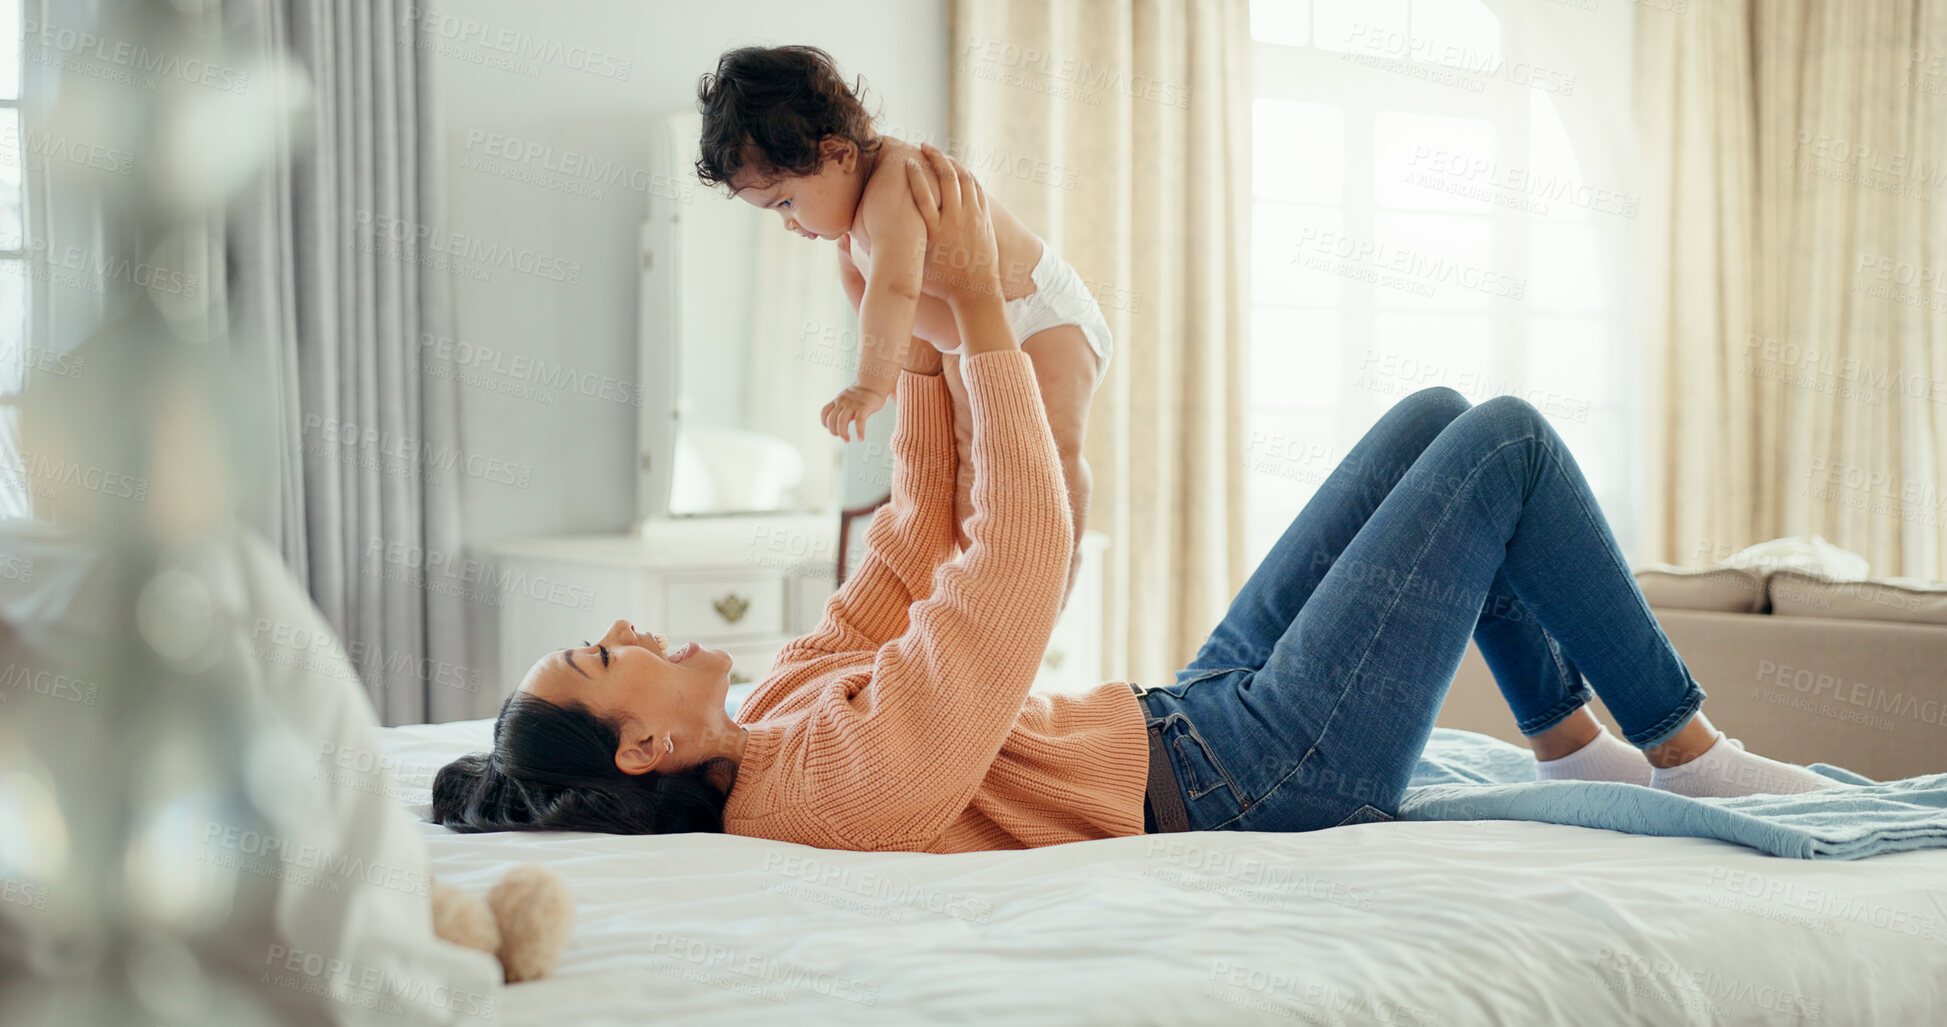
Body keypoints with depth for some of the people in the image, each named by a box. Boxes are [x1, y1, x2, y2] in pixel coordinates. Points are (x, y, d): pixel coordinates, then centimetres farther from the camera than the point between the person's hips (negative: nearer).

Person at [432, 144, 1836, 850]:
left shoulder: (776, 722, -1)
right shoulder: (847, 769, -32)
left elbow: (914, 555, 10)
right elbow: (1020, 555, -29)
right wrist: (978, 304, -22)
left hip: (1200, 708, 10)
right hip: (1279, 774, -9)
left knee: (1437, 415, 13)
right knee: (1508, 438, -4)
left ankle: (1572, 739, 25)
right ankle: (1685, 747, 14)